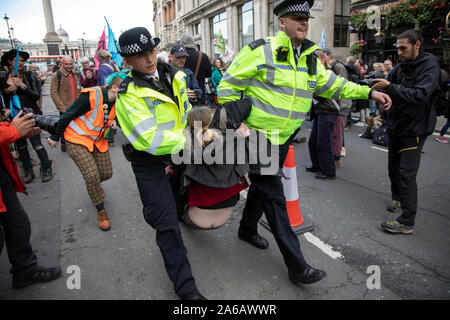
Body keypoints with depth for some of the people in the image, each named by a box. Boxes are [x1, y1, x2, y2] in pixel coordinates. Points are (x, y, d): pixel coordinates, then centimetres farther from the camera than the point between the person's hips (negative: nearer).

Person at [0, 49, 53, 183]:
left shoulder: (29, 76, -3)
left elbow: (37, 96, -10)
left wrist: (22, 86, -18)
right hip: (14, 117, 4)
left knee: (36, 143, -5)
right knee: (20, 145, 12)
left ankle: (46, 169, 11)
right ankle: (28, 171, 25)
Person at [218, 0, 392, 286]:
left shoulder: (310, 59, 9)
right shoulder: (262, 51, -13)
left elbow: (333, 85, 19)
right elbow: (229, 86, -10)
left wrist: (369, 92, 13)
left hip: (282, 139, 8)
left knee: (263, 186, 21)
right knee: (274, 197, -4)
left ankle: (247, 229, 46)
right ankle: (297, 266, 4)